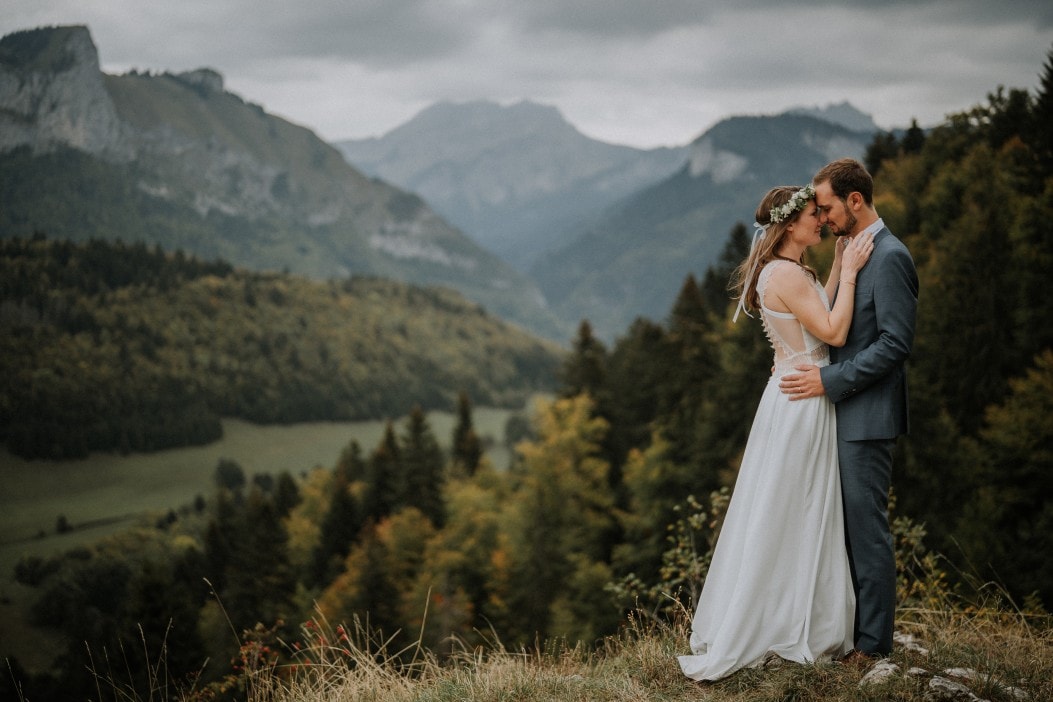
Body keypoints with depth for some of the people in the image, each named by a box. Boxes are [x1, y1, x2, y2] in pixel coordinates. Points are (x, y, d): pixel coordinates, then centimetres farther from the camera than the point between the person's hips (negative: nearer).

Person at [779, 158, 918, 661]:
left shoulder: (889, 257, -15)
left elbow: (896, 342, -20)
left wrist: (830, 380, -20)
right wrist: (808, 360, 9)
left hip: (868, 417, -10)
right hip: (847, 413, 10)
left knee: (867, 526, -3)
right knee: (848, 526, 13)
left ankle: (873, 642, 6)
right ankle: (850, 628, 22)